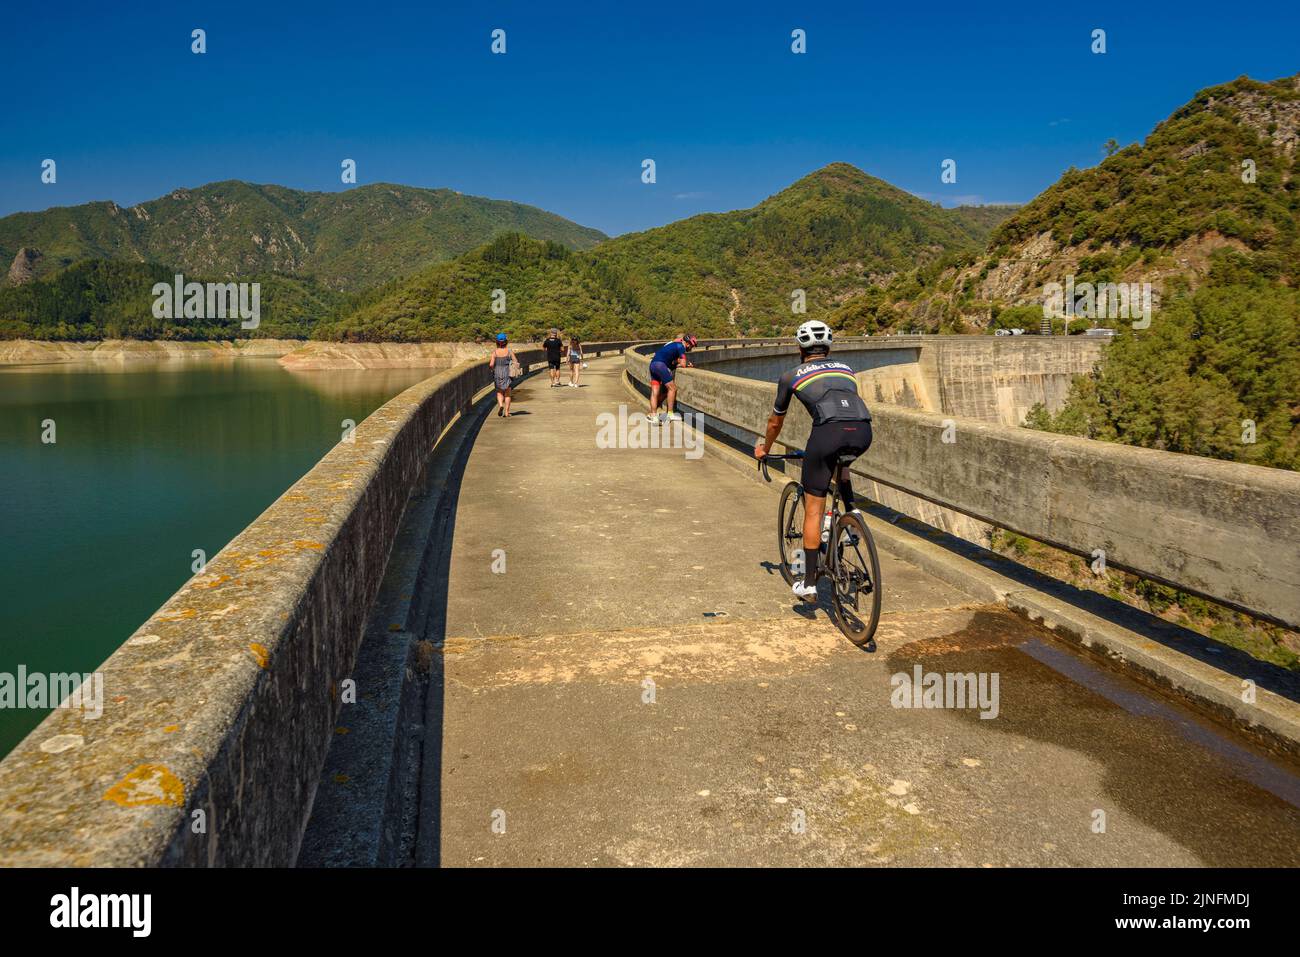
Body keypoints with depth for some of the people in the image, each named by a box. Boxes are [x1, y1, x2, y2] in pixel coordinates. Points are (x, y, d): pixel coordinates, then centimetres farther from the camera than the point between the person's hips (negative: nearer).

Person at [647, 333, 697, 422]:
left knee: (654, 392, 6)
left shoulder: (674, 344, 25)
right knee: (672, 388, -1)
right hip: (660, 365, -9)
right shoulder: (681, 346, -3)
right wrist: (687, 365, 15)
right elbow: (683, 365, -7)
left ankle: (653, 415, 4)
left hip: (652, 364, 9)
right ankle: (670, 414, 0)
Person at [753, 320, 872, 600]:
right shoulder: (845, 369, 34)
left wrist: (764, 449, 57)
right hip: (863, 431, 3)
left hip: (828, 431, -3)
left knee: (813, 510, 10)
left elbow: (775, 422, 38)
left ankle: (808, 583, 13)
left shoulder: (792, 376, 25)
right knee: (841, 459, 41)